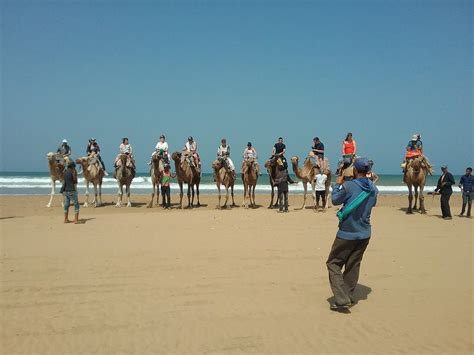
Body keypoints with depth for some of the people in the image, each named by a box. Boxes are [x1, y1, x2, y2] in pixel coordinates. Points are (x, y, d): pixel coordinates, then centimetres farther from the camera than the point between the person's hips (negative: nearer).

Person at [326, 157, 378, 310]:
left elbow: (335, 200, -3)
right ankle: (348, 296, 22)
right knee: (353, 265, 16)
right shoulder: (373, 189, 1)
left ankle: (342, 299, -4)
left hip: (347, 233, -6)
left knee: (333, 263, 4)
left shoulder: (348, 186, -18)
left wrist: (337, 185, 12)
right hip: (364, 234, 6)